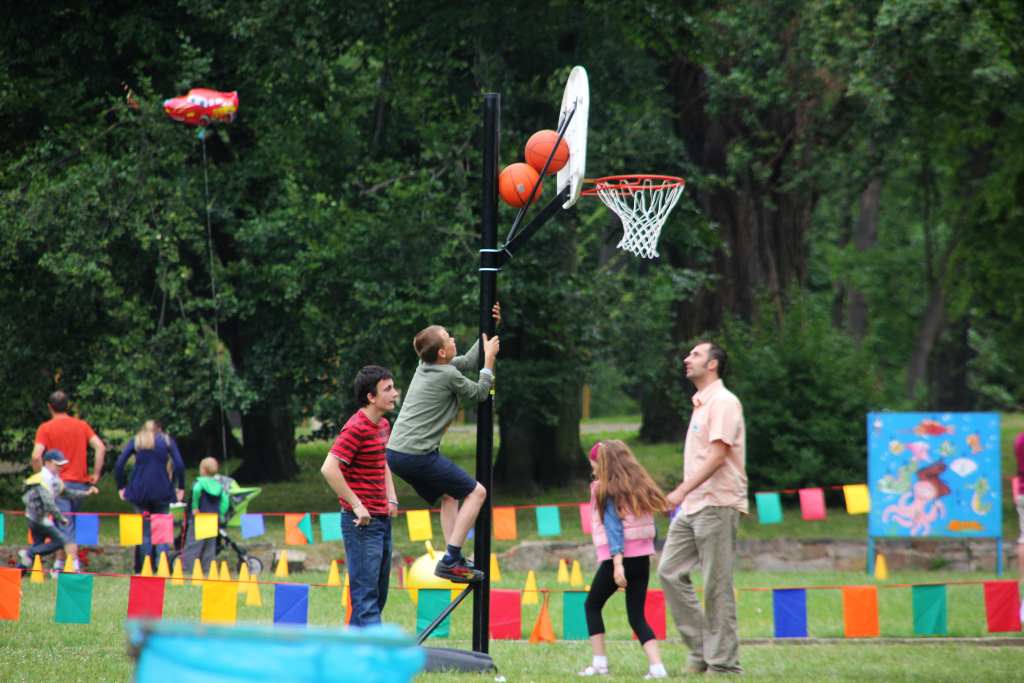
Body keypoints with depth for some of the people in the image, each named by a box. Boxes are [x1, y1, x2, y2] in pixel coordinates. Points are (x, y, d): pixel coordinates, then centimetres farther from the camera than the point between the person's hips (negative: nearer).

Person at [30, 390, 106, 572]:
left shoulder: (45, 428, -3)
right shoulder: (82, 425, 7)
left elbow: (36, 456, -16)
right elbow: (100, 447, -5)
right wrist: (96, 474, -1)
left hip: (59, 483, -4)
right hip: (81, 483, 4)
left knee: (65, 525, -5)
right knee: (65, 524, 16)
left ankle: (74, 563, -14)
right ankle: (60, 562, 17)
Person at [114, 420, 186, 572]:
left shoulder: (135, 441, 11)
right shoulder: (167, 441, 10)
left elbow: (119, 464, 3)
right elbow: (179, 465, -2)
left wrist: (121, 487, 9)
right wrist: (180, 487, 3)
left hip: (139, 491, 1)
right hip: (162, 491, -1)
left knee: (144, 531, 7)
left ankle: (142, 570, 3)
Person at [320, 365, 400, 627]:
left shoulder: (383, 426, 14)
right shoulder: (356, 428, -16)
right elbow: (329, 468, -24)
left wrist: (391, 499, 15)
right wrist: (356, 505, -22)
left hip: (382, 519, 10)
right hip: (362, 523, -10)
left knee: (378, 592, 13)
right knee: (366, 592, -10)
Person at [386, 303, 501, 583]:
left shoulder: (425, 366, 13)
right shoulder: (448, 375, -13)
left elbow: (468, 362, 28)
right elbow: (480, 393, 4)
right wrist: (490, 357, 11)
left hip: (395, 451, 9)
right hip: (418, 455, -9)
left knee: (449, 495, 26)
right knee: (476, 492, -3)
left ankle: (454, 559, 19)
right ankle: (450, 561, -9)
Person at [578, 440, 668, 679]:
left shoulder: (606, 489, -6)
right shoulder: (639, 485, 13)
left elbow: (613, 525, -15)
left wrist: (617, 563, -21)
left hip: (618, 558, -6)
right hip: (643, 557, 6)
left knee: (592, 605, 14)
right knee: (637, 616, 8)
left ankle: (599, 663, 7)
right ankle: (656, 666, -10)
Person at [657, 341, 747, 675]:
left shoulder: (723, 402, -10)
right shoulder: (701, 404, 19)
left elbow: (717, 455, -19)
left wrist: (681, 491, -24)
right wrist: (684, 496, 18)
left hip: (717, 506, -10)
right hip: (692, 507, 10)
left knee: (717, 586, -6)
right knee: (670, 572, 4)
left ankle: (723, 661, -2)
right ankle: (701, 649, 8)